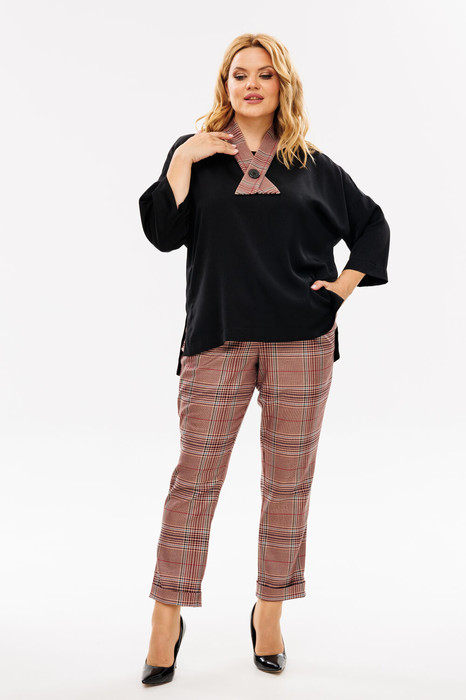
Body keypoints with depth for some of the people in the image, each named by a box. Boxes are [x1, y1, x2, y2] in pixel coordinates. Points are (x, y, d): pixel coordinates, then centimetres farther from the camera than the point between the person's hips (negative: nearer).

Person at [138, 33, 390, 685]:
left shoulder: (314, 166, 11)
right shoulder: (195, 153, 10)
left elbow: (372, 224, 20)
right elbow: (164, 232, -2)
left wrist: (345, 284, 8)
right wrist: (181, 162, -8)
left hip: (301, 341, 1)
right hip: (218, 338, -1)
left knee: (288, 480, 6)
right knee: (195, 477, -2)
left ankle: (270, 611, 22)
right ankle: (167, 619, 10)